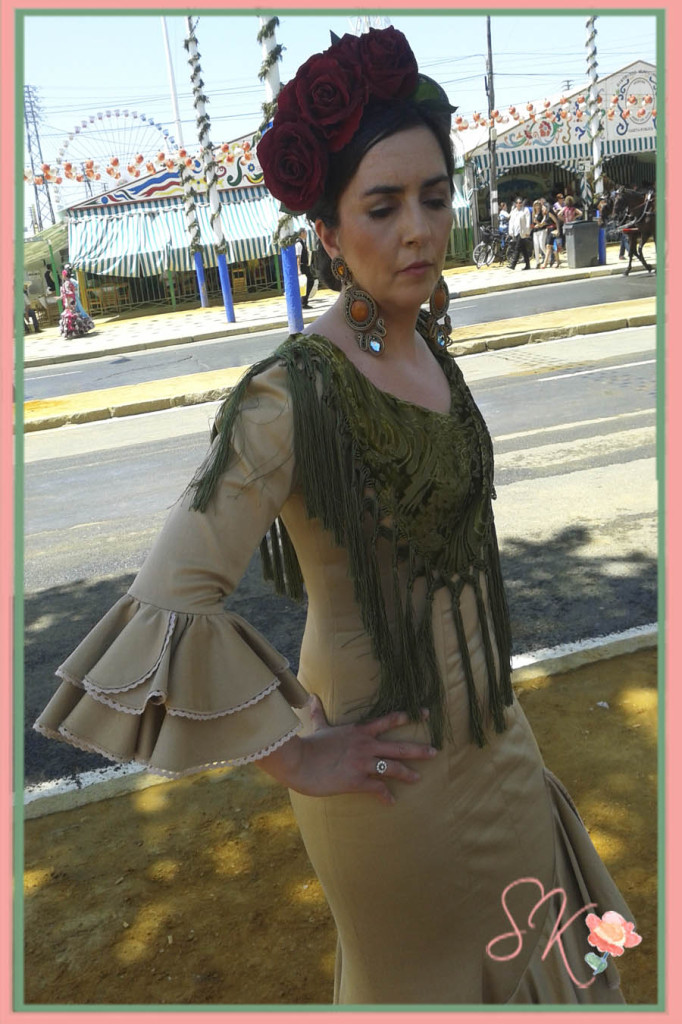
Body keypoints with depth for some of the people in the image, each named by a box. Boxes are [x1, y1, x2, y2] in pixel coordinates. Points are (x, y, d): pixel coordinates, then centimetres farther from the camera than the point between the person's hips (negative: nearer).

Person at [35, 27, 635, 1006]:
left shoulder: (428, 345, -4)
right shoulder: (292, 395, -30)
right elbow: (166, 612, -35)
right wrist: (299, 759, -22)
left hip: (480, 708, 7)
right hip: (393, 751, -7)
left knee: (522, 926, 31)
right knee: (426, 963, 22)